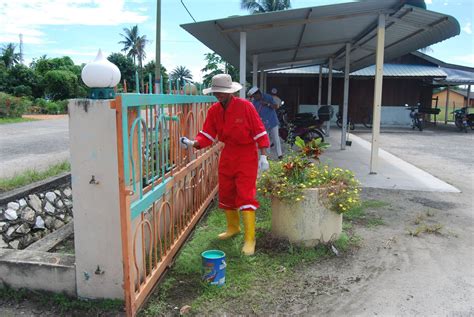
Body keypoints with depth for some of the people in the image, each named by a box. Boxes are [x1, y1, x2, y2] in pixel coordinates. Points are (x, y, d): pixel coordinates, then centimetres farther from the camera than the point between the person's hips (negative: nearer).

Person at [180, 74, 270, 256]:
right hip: (227, 155, 6)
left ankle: (250, 238, -2)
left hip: (246, 155, -6)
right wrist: (194, 143, -19)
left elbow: (259, 131, -13)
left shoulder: (245, 106, -16)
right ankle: (233, 227, 35)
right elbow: (208, 135, -1)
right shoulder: (214, 110, -1)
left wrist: (263, 156, -16)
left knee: (245, 195, -9)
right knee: (226, 193, 14)